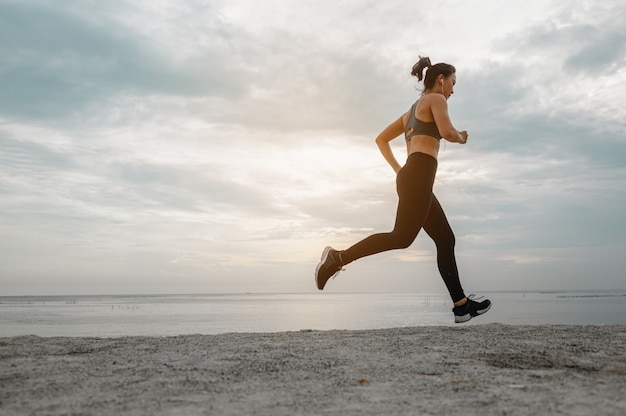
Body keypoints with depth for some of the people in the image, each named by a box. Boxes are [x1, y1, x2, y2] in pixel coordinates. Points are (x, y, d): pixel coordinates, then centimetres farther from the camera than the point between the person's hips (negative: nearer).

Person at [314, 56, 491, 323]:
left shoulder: (413, 109, 30)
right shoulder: (436, 99, 5)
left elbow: (381, 139, 29)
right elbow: (447, 132, -14)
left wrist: (398, 169, 24)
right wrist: (462, 138, 8)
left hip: (410, 176, 10)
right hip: (419, 174, -10)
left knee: (445, 239, 9)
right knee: (402, 236, -19)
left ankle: (461, 305, 10)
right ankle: (338, 258, -22)